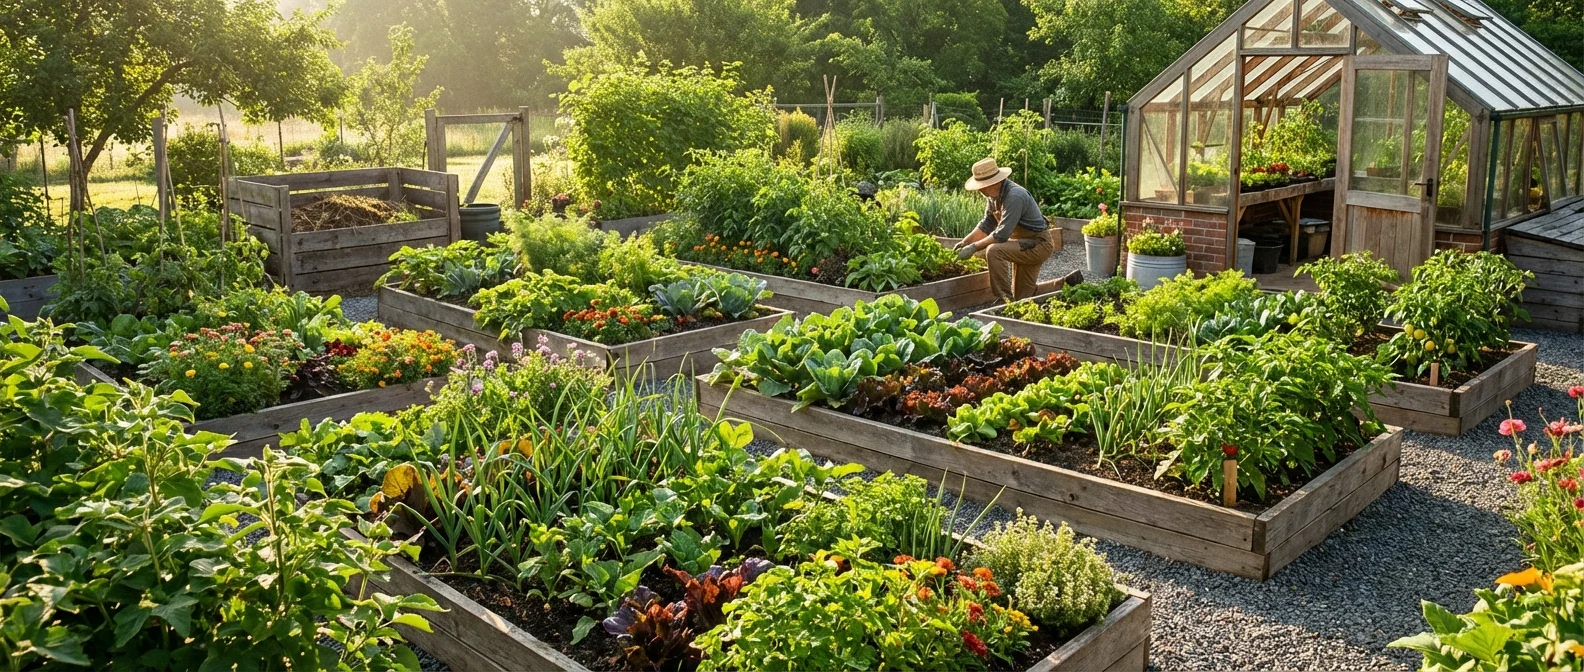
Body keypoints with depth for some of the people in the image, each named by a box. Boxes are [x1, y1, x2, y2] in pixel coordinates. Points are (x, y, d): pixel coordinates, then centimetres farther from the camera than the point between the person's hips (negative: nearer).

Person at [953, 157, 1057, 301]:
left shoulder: (1014, 196, -29)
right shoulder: (993, 194, -1)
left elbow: (1002, 234, -31)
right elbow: (986, 225, 8)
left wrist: (974, 247, -26)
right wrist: (965, 242, -4)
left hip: (1038, 244, -9)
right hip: (1023, 243, 9)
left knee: (994, 251, -31)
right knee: (1022, 298, 11)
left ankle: (1005, 299, -22)